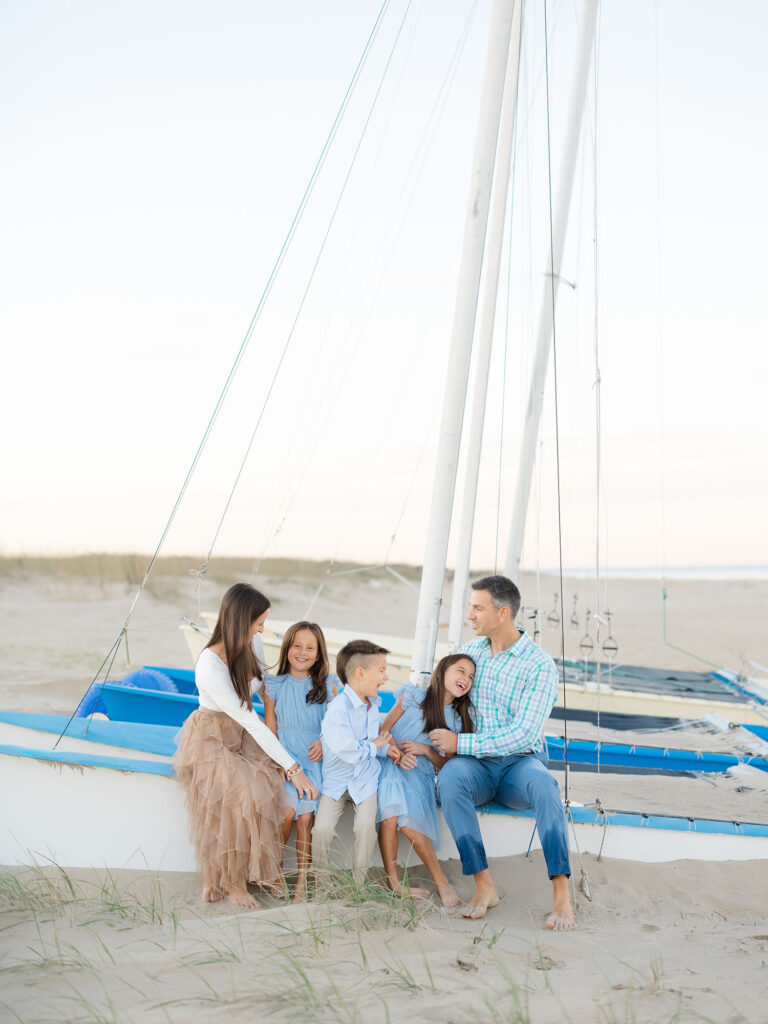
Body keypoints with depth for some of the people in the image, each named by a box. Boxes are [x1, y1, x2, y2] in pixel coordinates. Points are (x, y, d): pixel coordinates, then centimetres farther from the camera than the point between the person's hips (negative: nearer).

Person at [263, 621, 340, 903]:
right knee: (287, 810, -18)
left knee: (306, 817, -10)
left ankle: (302, 882, 0)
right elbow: (270, 726, 8)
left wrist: (325, 742, -9)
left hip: (315, 758, 0)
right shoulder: (274, 686, 4)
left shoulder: (328, 685, 4)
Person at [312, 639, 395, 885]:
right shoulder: (337, 710, -20)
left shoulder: (373, 704, 8)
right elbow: (350, 753, -23)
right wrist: (375, 745, -6)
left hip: (365, 781, 5)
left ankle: (359, 883, -6)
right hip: (336, 781, -5)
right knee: (322, 828, -21)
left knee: (366, 823, -21)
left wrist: (386, 747, 6)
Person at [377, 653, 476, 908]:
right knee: (389, 814, -29)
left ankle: (441, 881, -15)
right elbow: (383, 731, 4)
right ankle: (392, 882, -21)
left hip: (421, 775, 1)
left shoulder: (460, 720, 8)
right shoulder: (413, 696, 2)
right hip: (390, 766, -1)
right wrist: (398, 753, -15)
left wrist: (426, 750, -10)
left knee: (410, 823, -26)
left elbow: (446, 765, 9)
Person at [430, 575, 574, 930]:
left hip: (520, 763, -3)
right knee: (450, 778, -34)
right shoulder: (470, 652, 9)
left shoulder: (540, 665, -8)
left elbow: (523, 734, -16)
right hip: (476, 766, 3)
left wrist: (461, 742, -19)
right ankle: (484, 887, -30)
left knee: (541, 782, -39)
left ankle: (561, 893, -37)